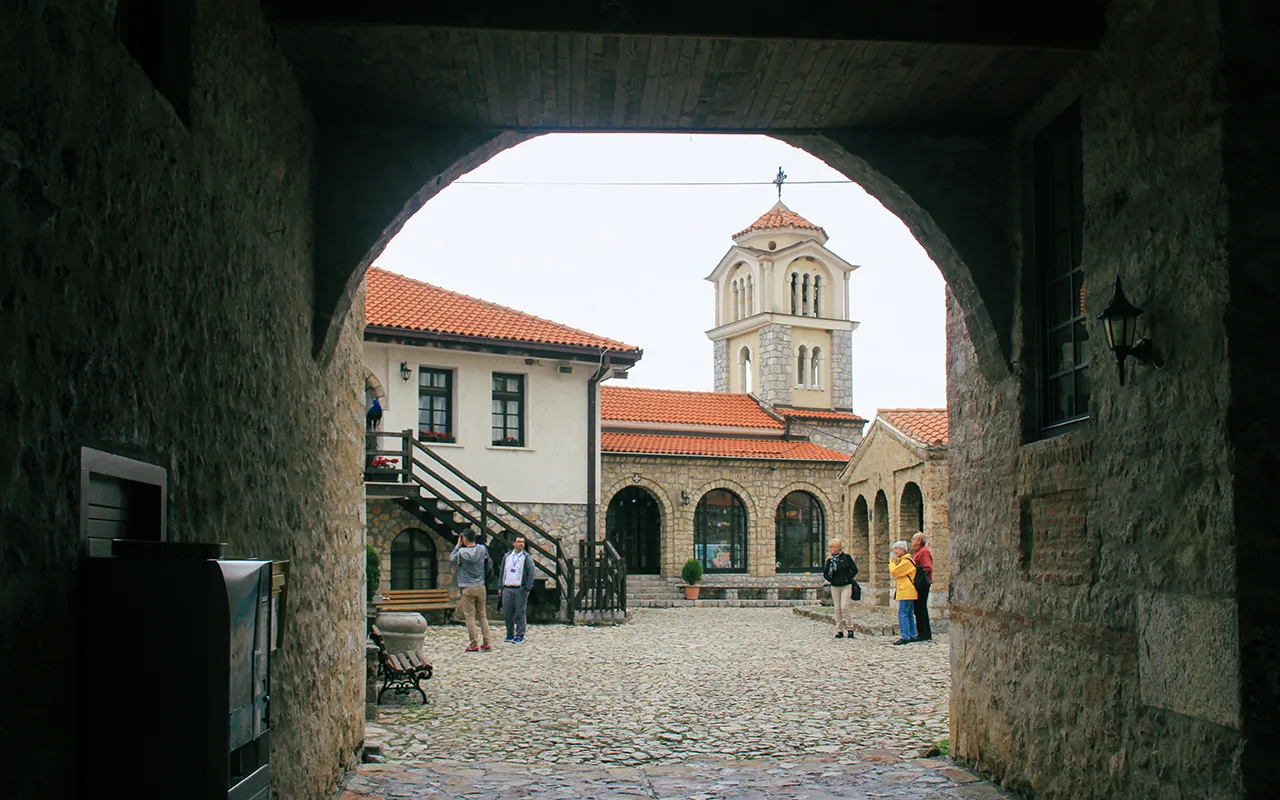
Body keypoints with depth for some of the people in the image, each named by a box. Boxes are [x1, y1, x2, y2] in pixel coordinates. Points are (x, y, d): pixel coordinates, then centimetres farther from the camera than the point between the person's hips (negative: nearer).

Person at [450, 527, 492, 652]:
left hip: (467, 588, -4)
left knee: (470, 616, 0)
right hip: (481, 587, 4)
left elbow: (451, 559, 5)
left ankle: (473, 645, -1)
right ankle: (486, 643, 9)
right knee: (482, 615, 11)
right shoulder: (482, 549, -1)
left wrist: (458, 545, 8)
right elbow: (488, 564, 13)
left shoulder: (462, 552, -13)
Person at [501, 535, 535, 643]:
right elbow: (502, 572, 19)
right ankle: (510, 634, 17)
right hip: (507, 589, 4)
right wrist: (501, 586, 12)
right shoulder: (506, 556, 14)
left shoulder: (527, 557, 0)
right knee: (507, 613, 5)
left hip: (520, 589, -4)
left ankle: (519, 635, 4)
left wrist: (527, 589, -11)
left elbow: (531, 573, -4)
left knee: (520, 613, -3)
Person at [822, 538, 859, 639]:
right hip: (834, 587, 4)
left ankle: (850, 629, -2)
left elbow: (854, 570, -4)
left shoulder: (846, 557, -3)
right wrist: (829, 579, -4)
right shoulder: (830, 560, 8)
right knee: (837, 609, 4)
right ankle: (839, 630, 9)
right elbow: (825, 573, 12)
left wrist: (847, 578, -9)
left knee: (844, 607, -13)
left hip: (846, 586, -4)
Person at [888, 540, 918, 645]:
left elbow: (894, 572, -16)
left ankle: (905, 637, -15)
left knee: (902, 614, -12)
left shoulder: (906, 561, -13)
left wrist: (892, 562, -2)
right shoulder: (904, 560, 19)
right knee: (909, 614, 12)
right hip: (907, 592, 11)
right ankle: (912, 636, 16)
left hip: (906, 592, -11)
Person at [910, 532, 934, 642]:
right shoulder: (917, 552, 19)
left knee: (921, 608, -6)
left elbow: (927, 568, -20)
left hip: (922, 584, -10)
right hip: (918, 584, 10)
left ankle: (925, 635, -2)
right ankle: (923, 634, 15)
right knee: (918, 608, 11)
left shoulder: (924, 552, -12)